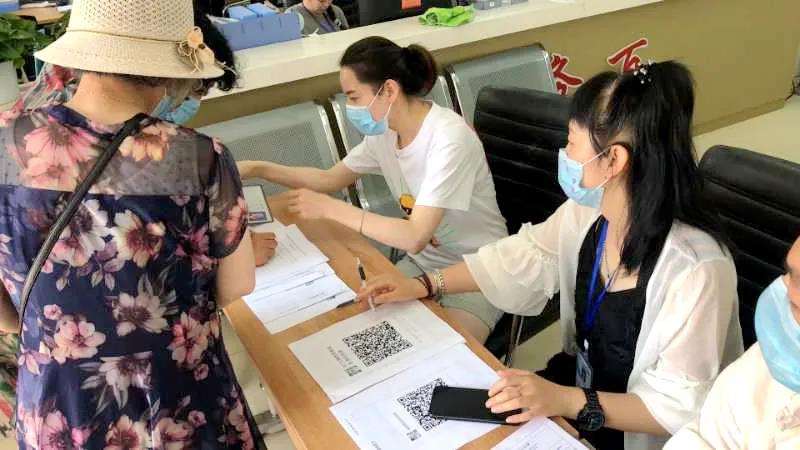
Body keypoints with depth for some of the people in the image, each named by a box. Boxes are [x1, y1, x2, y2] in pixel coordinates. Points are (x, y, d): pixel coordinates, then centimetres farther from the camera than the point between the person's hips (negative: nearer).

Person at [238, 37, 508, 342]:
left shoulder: (449, 138, -27)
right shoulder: (384, 130, -5)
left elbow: (415, 237, -32)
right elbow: (332, 178, 10)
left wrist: (329, 208, -28)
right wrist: (258, 169, 1)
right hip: (424, 260, 7)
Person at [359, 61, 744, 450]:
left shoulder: (694, 270, -33)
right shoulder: (588, 210, -13)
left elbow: (681, 407, -26)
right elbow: (524, 256, 2)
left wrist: (568, 401, -36)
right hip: (579, 377, 6)